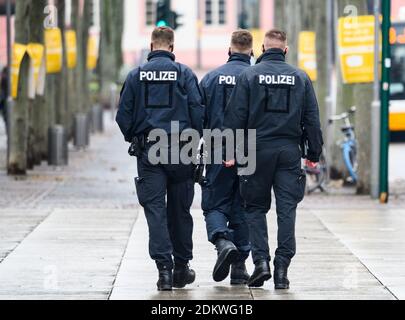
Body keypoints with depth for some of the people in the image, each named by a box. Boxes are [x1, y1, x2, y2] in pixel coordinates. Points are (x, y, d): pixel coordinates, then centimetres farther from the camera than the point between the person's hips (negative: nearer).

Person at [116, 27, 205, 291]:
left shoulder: (137, 75, 3)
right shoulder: (184, 74, -2)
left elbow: (124, 114, 4)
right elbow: (198, 111, -6)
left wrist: (133, 139, 19)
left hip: (148, 150, 0)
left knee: (155, 210, -1)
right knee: (180, 210, 11)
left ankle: (164, 268, -12)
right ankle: (181, 267, 20)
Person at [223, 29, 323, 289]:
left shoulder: (250, 75, -1)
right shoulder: (300, 78, 5)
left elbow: (236, 116, -4)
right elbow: (312, 119, 6)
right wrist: (314, 153, 11)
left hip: (258, 150, -1)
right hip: (289, 150, 1)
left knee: (256, 208, 10)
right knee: (287, 209, 3)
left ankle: (261, 260, -4)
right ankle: (282, 268, -2)